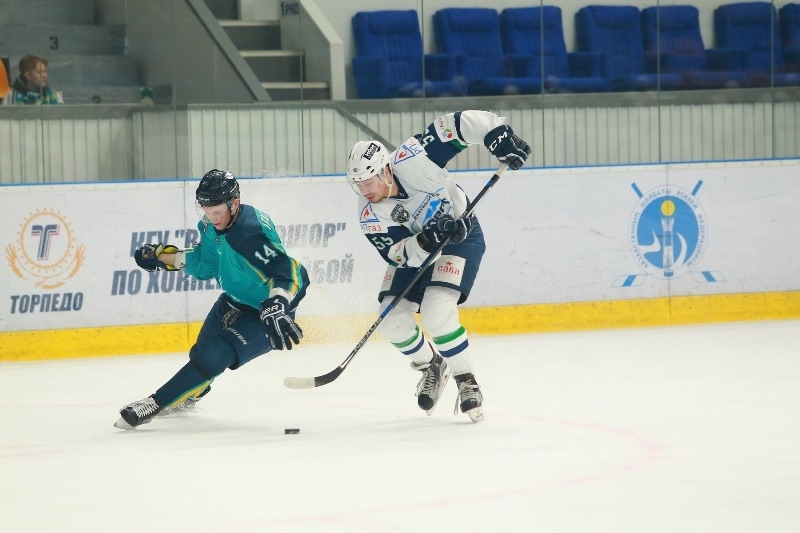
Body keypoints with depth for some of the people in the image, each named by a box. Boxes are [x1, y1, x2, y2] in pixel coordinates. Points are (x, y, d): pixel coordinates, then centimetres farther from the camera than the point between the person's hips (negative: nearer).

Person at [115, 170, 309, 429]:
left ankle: (156, 404, -14)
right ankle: (187, 397, 53)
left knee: (215, 354, -20)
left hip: (262, 311, -10)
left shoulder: (251, 233, -34)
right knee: (203, 347, 25)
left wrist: (277, 306, -56)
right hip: (235, 300, 10)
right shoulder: (213, 226, -6)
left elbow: (287, 271, -41)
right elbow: (206, 263, 11)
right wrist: (164, 255, 7)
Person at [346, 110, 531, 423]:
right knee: (392, 320, -7)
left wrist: (499, 136, -35)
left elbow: (458, 124, -28)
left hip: (461, 236, -5)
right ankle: (431, 367, 22)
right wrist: (424, 242, -43)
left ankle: (466, 380, -6)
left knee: (436, 312, -24)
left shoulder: (412, 159, -31)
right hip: (414, 248, 5)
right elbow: (398, 254, -24)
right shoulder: (370, 216, -20)